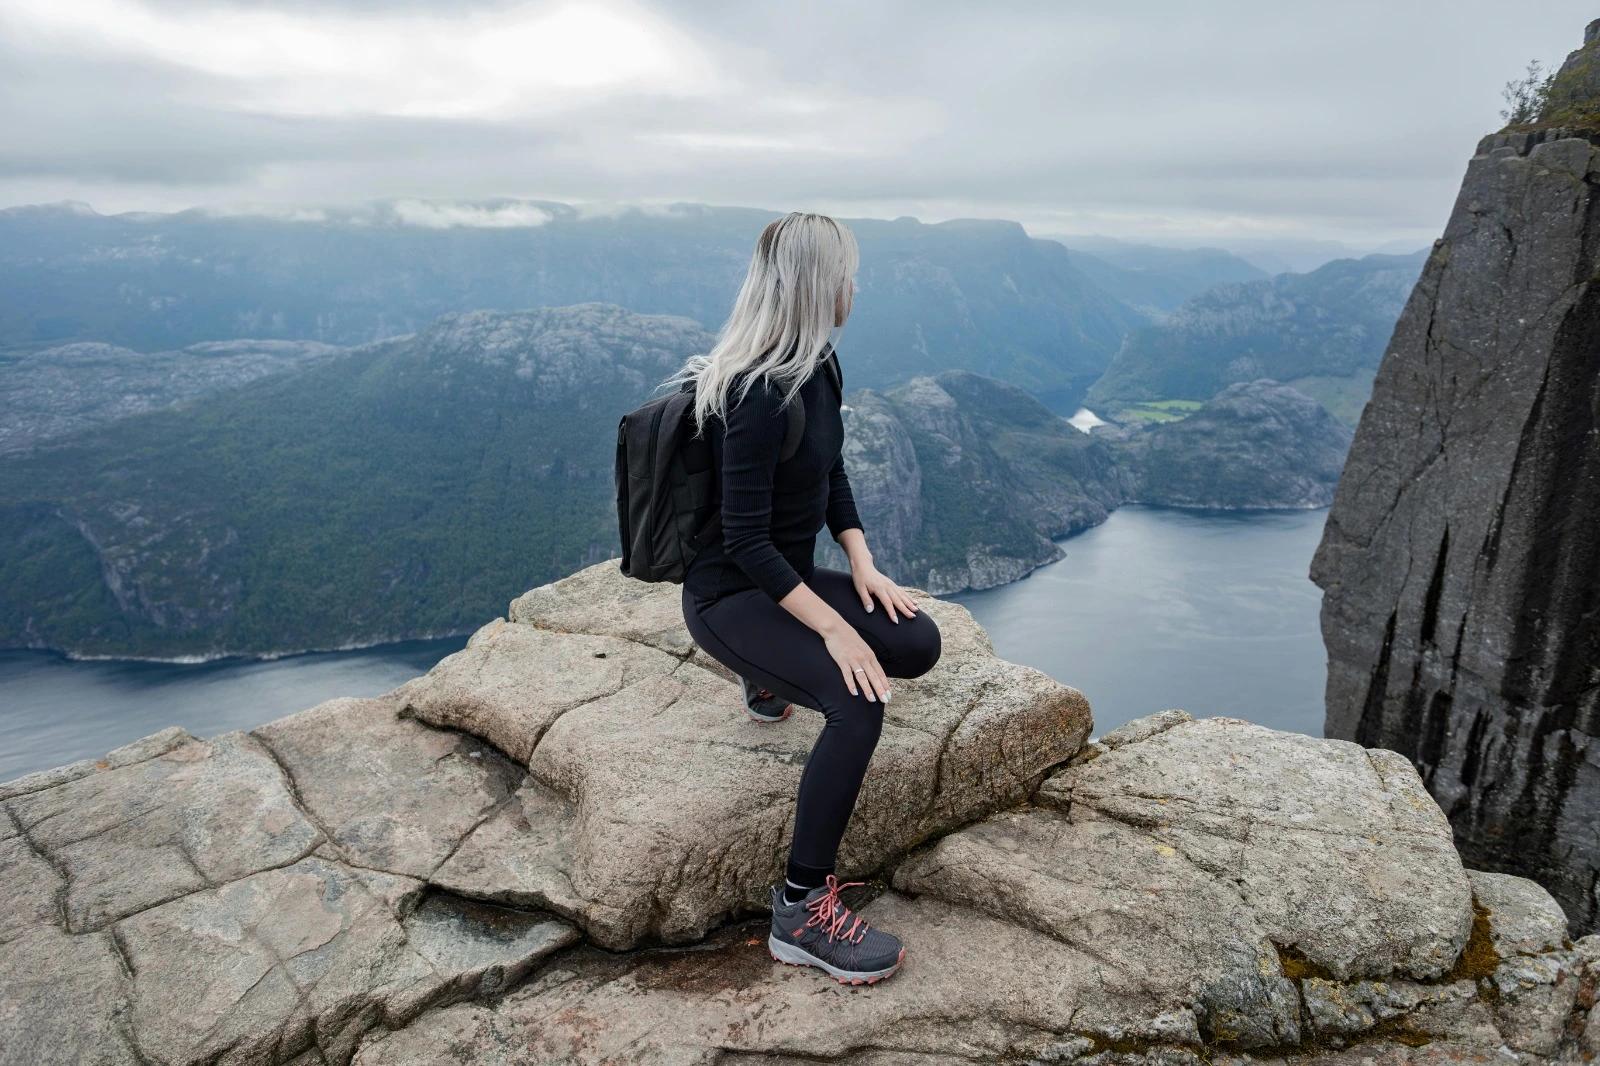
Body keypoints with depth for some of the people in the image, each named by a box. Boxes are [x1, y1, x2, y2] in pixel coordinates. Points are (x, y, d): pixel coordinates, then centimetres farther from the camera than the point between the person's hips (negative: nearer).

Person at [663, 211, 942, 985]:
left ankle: (773, 678, 18)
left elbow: (833, 476, 13)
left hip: (790, 578, 9)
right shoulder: (758, 392, -26)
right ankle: (801, 911, -17)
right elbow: (746, 541, -26)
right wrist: (832, 627, -25)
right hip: (727, 596, -9)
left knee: (920, 644, -3)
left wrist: (861, 563, -1)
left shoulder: (820, 369, 3)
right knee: (859, 702, -28)